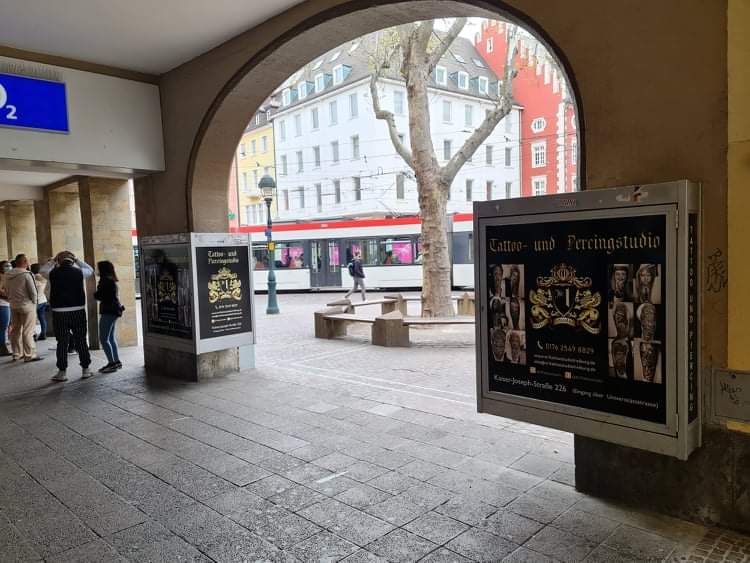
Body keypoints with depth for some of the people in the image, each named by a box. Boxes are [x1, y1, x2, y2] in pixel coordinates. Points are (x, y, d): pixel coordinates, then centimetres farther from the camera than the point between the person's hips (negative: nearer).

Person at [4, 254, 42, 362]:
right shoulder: (27, 274, -16)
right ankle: (29, 355, 1)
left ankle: (17, 354, 23)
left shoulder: (8, 275, 5)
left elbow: (7, 291, 11)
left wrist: (12, 300, 17)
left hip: (13, 306, 7)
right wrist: (34, 302, 1)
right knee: (27, 332, -2)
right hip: (27, 306, -7)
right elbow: (33, 292, -15)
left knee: (16, 330, 14)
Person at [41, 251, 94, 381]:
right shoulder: (78, 272, -3)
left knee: (62, 342, 7)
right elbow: (90, 270, 19)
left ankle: (62, 372, 10)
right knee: (81, 341, 8)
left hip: (59, 312, 0)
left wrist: (53, 260, 22)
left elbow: (42, 271, 21)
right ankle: (85, 370, 14)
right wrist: (77, 260, 19)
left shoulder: (53, 274, -2)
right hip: (78, 311, 0)